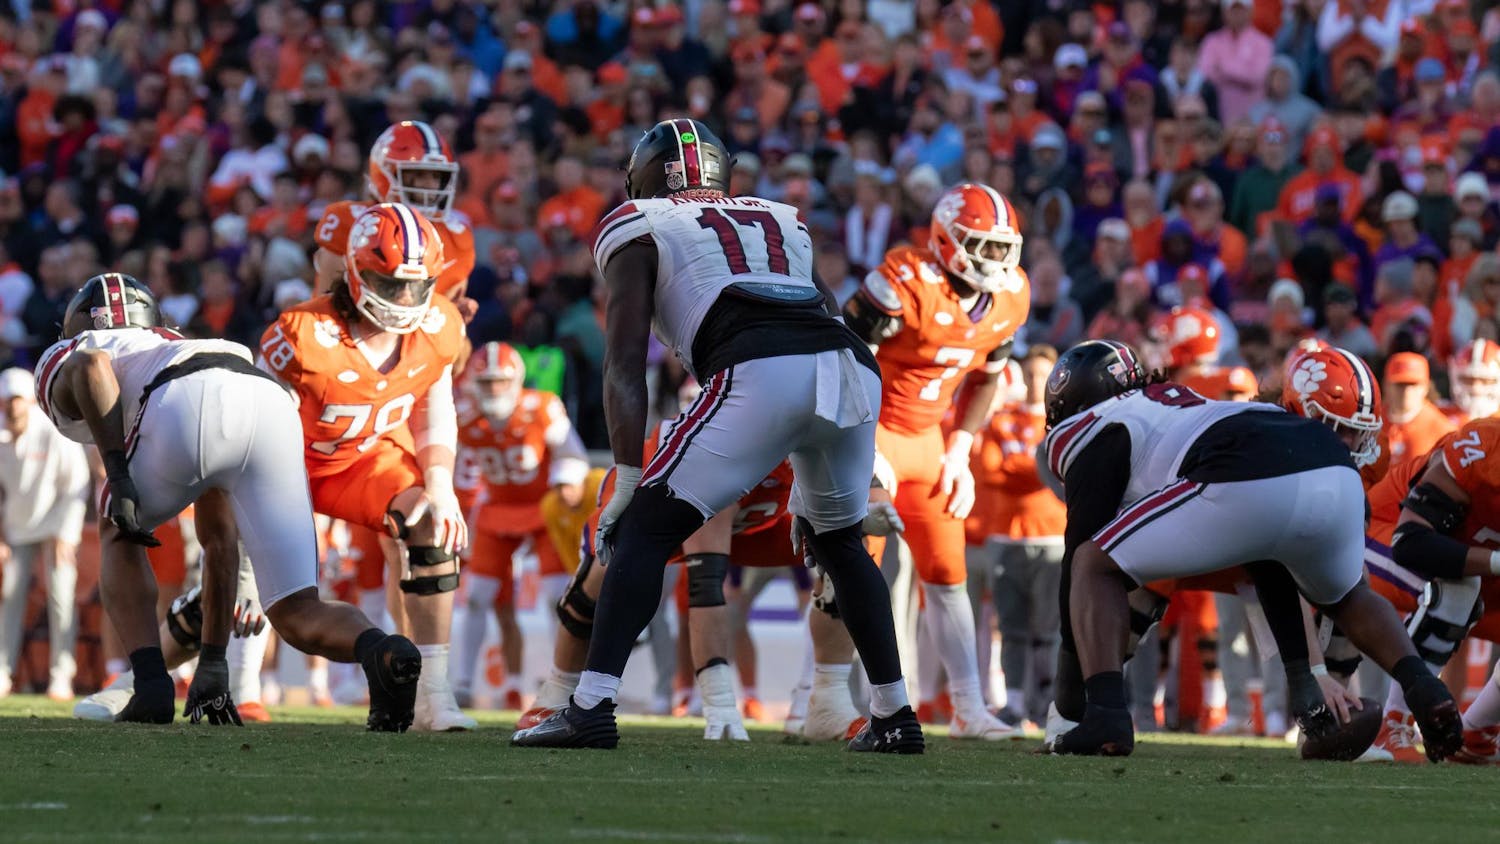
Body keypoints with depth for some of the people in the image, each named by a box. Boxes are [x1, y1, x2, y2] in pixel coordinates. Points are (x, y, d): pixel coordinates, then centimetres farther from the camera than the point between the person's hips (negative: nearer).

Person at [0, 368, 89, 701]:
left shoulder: (55, 434, -19)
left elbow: (78, 486, -13)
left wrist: (64, 534, -16)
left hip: (56, 525, -4)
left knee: (60, 597, -9)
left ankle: (61, 675, -6)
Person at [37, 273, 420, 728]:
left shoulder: (60, 362, 32)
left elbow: (91, 365, 1)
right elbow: (220, 541, 45)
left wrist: (116, 474, -2)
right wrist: (213, 661, 48)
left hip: (191, 410, -5)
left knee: (119, 537, 27)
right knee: (298, 616, 7)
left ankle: (151, 684, 10)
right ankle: (381, 651, -24)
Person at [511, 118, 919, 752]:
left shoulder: (640, 232, 20)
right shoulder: (783, 225, 36)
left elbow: (627, 364, 9)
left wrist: (627, 482, 6)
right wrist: (811, 484, 40)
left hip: (760, 373, -5)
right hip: (854, 370, 5)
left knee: (648, 528, 1)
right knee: (838, 540, 28)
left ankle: (591, 706, -11)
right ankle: (894, 717, 27)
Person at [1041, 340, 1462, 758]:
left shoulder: (1095, 431, 21)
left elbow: (1082, 552, 16)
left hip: (1246, 488, -7)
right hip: (1338, 475, 7)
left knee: (1094, 569, 12)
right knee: (1347, 597, 37)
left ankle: (1105, 714, -6)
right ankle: (1423, 687, 13)